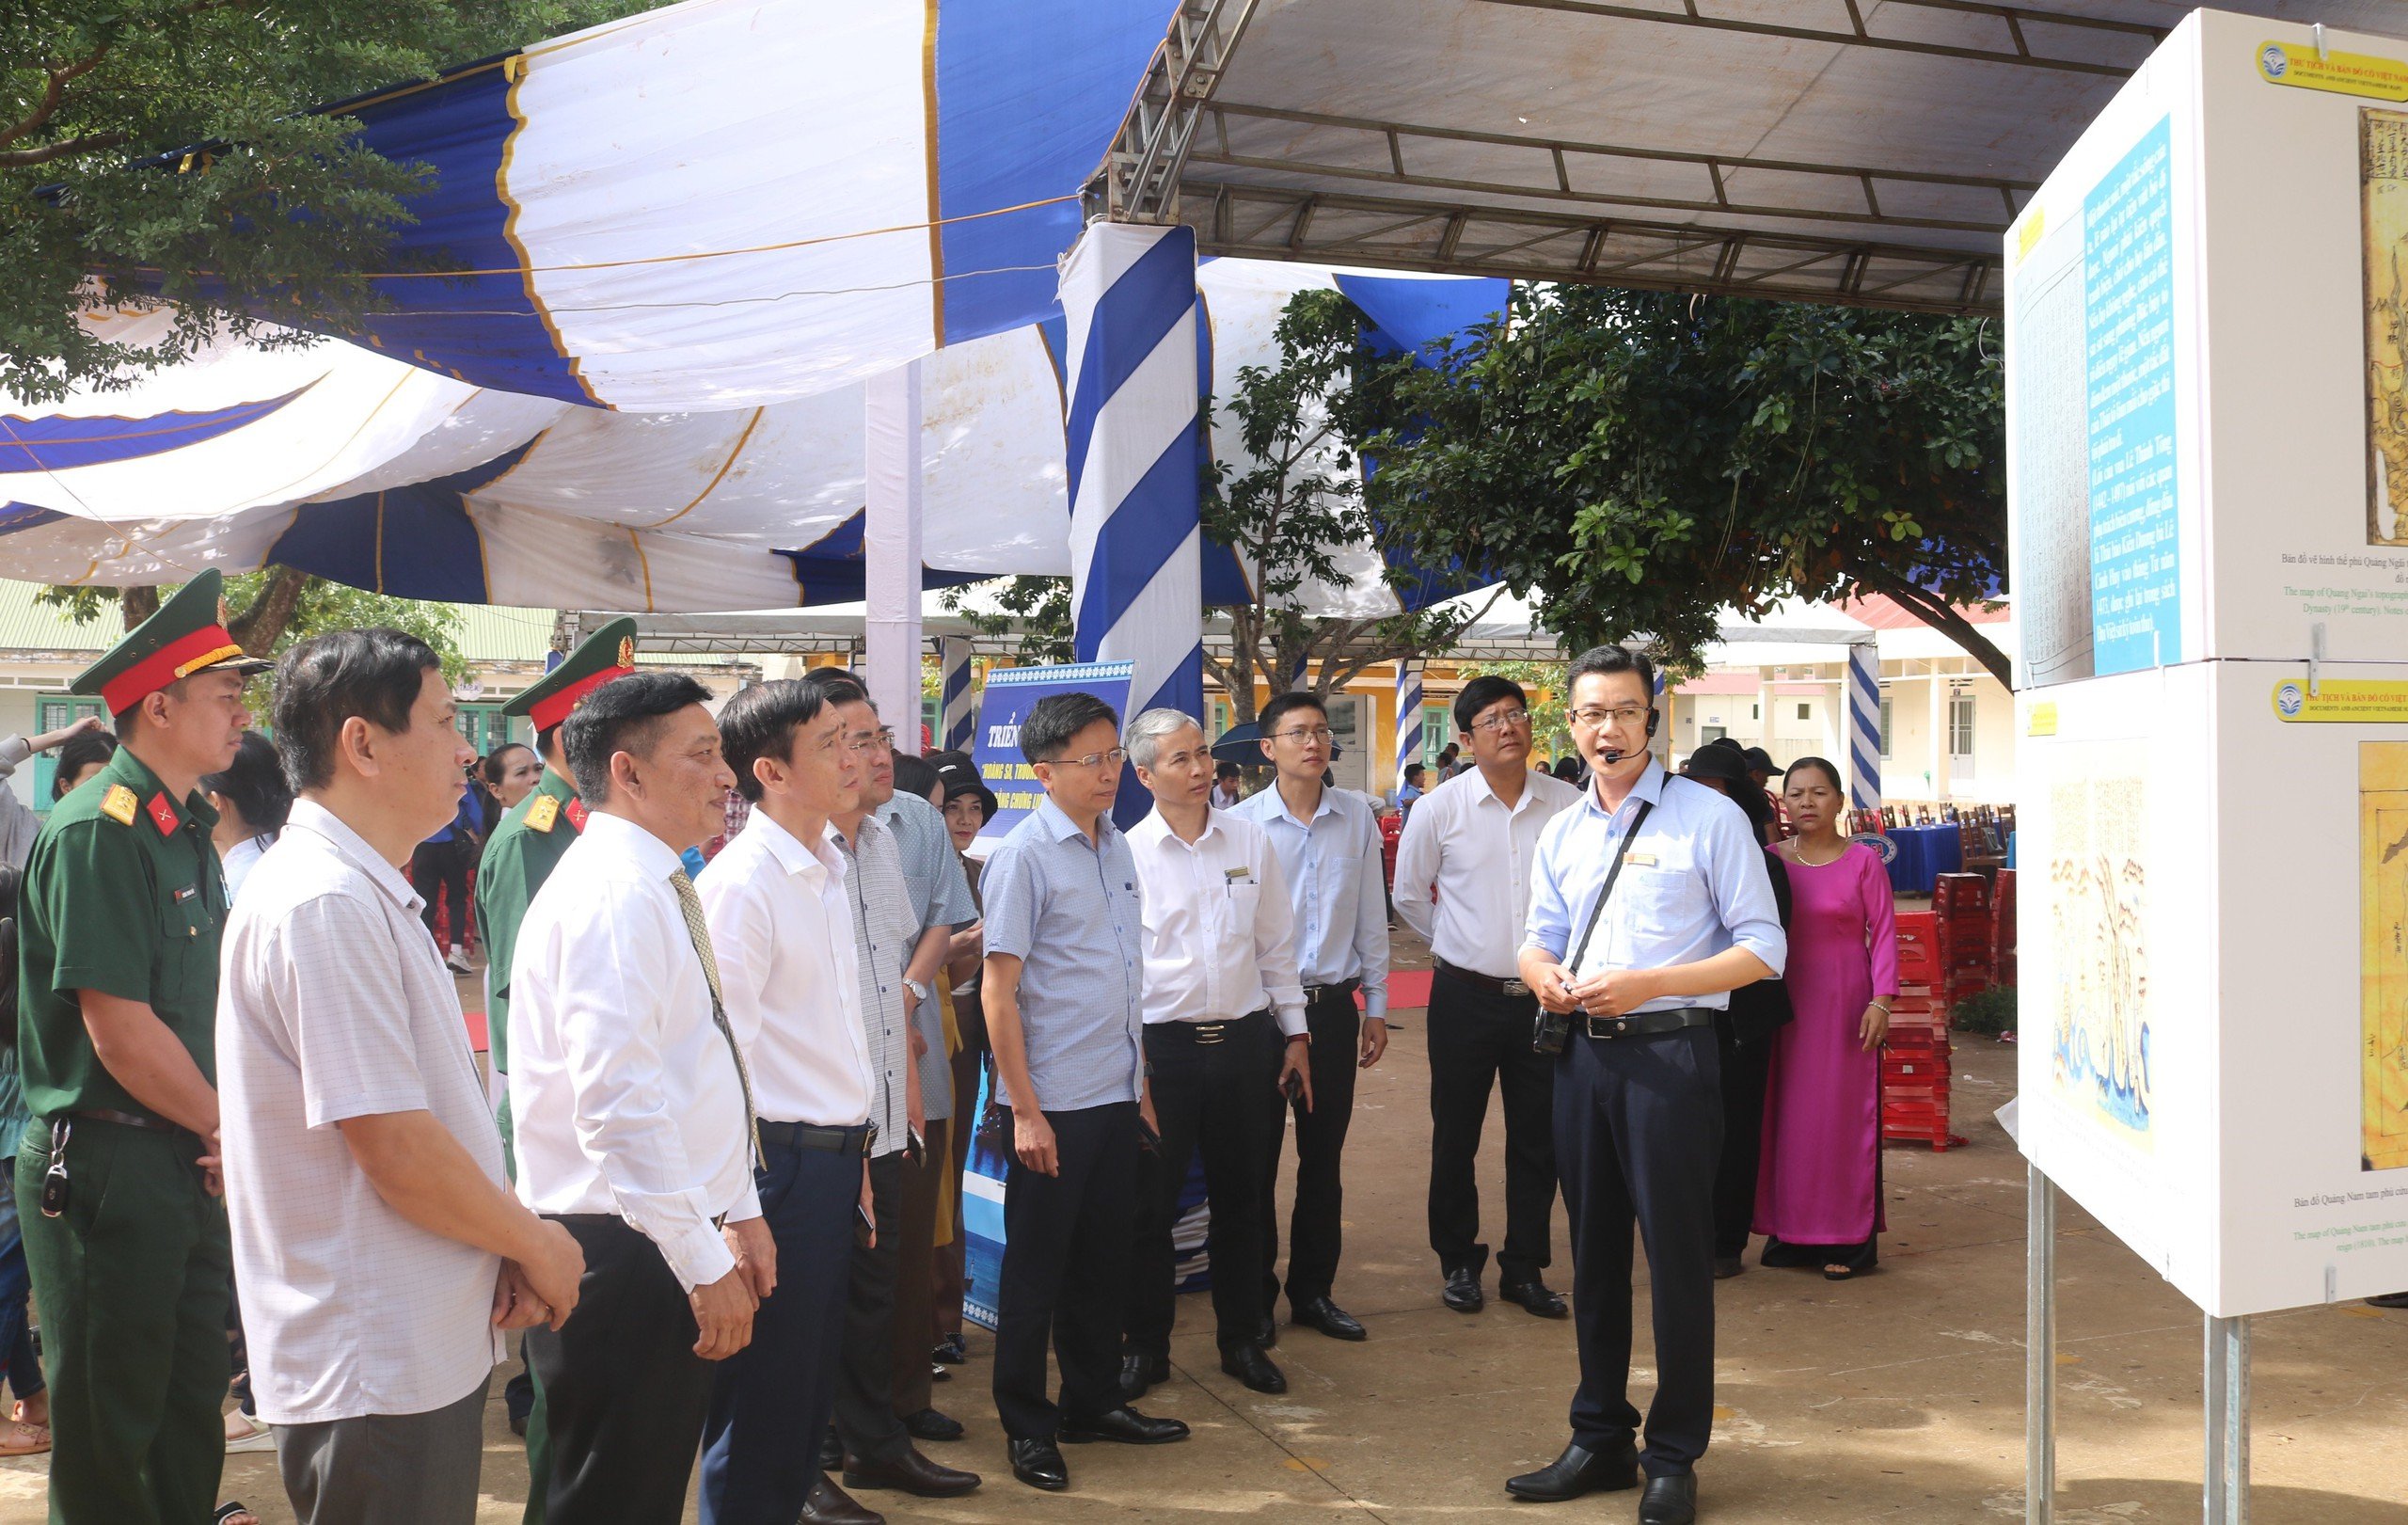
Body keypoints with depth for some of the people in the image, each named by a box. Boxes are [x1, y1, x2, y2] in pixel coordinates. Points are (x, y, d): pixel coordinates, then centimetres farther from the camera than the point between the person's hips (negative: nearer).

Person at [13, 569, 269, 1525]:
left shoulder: (186, 830, 11)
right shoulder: (98, 831, -18)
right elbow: (117, 1026, -22)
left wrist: (225, 1132, 0)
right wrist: (226, 1129, -11)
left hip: (184, 1161, 8)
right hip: (108, 1166, -8)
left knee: (189, 1409, 18)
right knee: (112, 1426, 7)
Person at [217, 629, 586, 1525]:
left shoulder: (367, 896, 12)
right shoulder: (325, 906, -20)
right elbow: (400, 1155, -23)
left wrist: (506, 1250, 3)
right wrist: (535, 1244, -9)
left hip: (426, 1351, 10)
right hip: (375, 1375, -9)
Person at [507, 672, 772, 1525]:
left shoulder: (658, 889, 12)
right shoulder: (614, 896, -19)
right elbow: (619, 1106, -26)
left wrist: (737, 1213, 17)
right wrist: (703, 1262, -23)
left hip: (667, 1245, 10)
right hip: (622, 1255, -10)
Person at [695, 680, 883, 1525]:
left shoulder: (828, 868, 10)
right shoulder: (740, 885, -17)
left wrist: (855, 1153, 16)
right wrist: (741, 1211, -19)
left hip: (838, 1157, 8)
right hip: (782, 1160, -8)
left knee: (815, 1367, 21)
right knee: (765, 1384, 6)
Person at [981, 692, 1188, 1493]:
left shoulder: (1117, 848, 9)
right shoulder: (1024, 855, -12)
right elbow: (999, 991, -13)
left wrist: (1140, 1082, 15)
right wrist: (1025, 1111, -14)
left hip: (1116, 1095, 7)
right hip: (1055, 1104, -6)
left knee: (1104, 1257, 17)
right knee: (1037, 1268, 6)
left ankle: (1093, 1400, 32)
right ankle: (1026, 1425, 20)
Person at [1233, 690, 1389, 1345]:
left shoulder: (1357, 818, 3)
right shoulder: (1243, 822, -7)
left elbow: (1371, 918, 9)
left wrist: (1375, 1004, 8)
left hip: (1334, 1004, 3)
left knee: (1324, 1155, 11)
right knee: (1257, 1156, 5)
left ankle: (1313, 1289, 25)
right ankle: (1253, 1294, 18)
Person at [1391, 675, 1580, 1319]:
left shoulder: (1569, 806, -3)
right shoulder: (1439, 808, -5)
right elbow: (1409, 895, 8)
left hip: (1543, 995, 1)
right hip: (1466, 995, -1)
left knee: (1537, 1139, 9)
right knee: (1456, 1137, 9)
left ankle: (1525, 1268, 25)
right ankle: (1458, 1262, 26)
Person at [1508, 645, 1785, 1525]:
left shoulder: (1709, 818, -6)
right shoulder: (1563, 833, 12)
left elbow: (1762, 950, -8)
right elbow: (1539, 941, 20)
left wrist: (1645, 983, -19)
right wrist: (1543, 975, -5)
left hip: (1670, 1055, -6)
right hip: (1584, 1054, 6)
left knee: (1677, 1257, 2)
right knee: (1594, 1252, 15)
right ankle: (1600, 1441, 30)